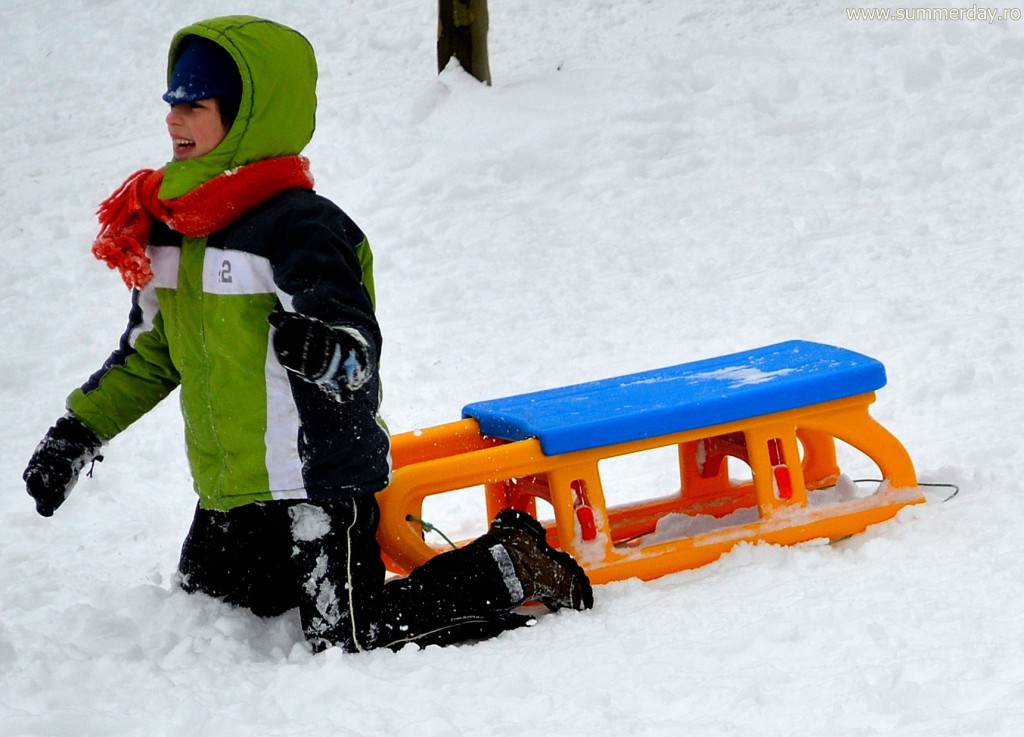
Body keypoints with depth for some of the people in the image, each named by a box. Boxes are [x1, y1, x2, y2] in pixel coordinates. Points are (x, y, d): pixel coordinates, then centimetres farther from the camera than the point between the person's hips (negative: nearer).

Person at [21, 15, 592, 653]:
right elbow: (150, 351, 19)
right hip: (227, 493, 9)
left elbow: (358, 353, -26)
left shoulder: (299, 226, -19)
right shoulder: (165, 227, 7)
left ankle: (515, 569, 8)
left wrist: (325, 352, -49)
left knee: (350, 643, -11)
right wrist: (79, 432, 17)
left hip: (320, 481, -8)